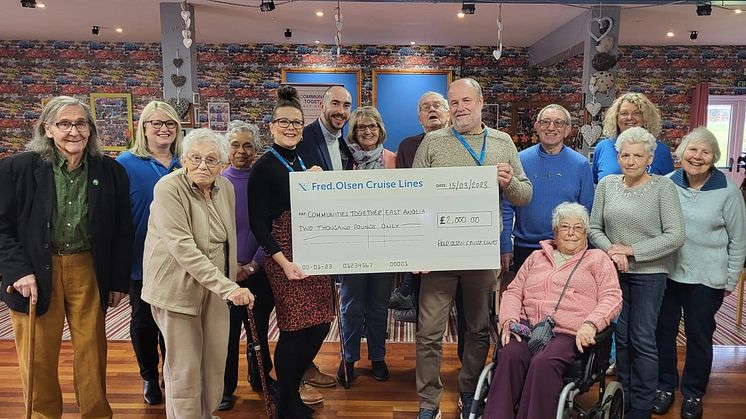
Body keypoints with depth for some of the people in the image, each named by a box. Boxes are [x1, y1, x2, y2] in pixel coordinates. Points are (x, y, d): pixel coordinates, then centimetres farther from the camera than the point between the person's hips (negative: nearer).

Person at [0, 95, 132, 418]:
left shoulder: (111, 172, 0)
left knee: (92, 354, 10)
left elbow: (122, 232, 4)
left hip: (88, 270, 1)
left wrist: (119, 281, 3)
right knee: (39, 358, 9)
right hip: (36, 273, -1)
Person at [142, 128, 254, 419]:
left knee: (216, 358, 12)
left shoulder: (226, 188, 3)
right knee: (184, 366, 2)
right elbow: (183, 248, -26)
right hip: (177, 286, -6)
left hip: (216, 285, 6)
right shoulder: (168, 188, -17)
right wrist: (227, 286, -31)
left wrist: (230, 280, 15)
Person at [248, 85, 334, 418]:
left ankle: (292, 387, 30)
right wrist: (283, 261, -17)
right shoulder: (264, 167, -5)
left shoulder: (309, 163, 14)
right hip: (284, 253, -6)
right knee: (295, 327, -3)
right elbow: (258, 222, -9)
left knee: (320, 323, 7)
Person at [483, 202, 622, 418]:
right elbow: (513, 292, 21)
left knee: (543, 363, -34)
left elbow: (612, 298, 6)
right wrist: (509, 319, 0)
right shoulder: (537, 257, 26)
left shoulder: (597, 259, 18)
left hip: (569, 333, -2)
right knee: (510, 356, -30)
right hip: (528, 327, 3)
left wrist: (590, 323, -12)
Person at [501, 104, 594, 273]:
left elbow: (587, 212, 4)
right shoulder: (520, 160, -2)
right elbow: (506, 207, 0)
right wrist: (505, 247, -3)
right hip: (525, 248, 0)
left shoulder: (581, 164, 0)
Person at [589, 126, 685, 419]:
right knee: (620, 336, 12)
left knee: (642, 339, 4)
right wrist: (611, 248, -14)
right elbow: (594, 228, 5)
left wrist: (631, 250, -14)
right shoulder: (607, 184, 3)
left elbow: (675, 237, -11)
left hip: (648, 273, -3)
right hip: (614, 272, 3)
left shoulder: (663, 187, -7)